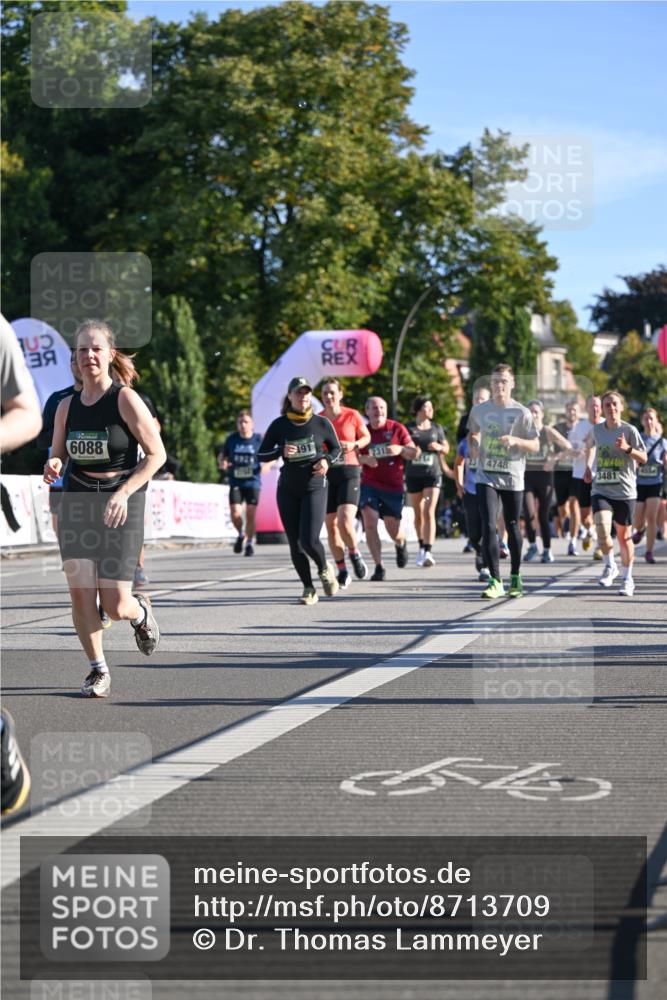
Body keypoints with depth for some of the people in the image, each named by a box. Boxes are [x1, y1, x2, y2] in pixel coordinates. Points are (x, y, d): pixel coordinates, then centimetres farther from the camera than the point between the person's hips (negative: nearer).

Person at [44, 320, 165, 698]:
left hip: (121, 507, -4)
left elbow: (156, 455, -8)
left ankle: (141, 612, 32)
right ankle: (98, 670, 10)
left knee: (115, 606, -5)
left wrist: (123, 493, -18)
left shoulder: (126, 400, -8)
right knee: (80, 594, -8)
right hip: (77, 502, 4)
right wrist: (53, 466, -8)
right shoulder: (67, 406, 6)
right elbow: (58, 454, 17)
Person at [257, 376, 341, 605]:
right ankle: (308, 588, 19)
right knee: (295, 543, 3)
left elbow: (336, 448, 11)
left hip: (315, 487, -2)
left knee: (309, 540, -16)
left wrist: (327, 460, -10)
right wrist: (281, 451, -16)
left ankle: (324, 569, 16)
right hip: (288, 490, 2)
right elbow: (261, 455, 3)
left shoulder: (321, 423, -2)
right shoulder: (279, 425, -1)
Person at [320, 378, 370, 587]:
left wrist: (354, 445, -6)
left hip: (349, 472, -3)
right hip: (325, 474, 3)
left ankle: (355, 555, 11)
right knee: (331, 526, 4)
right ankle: (342, 571, 17)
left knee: (345, 522, -19)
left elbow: (366, 437, 13)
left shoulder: (352, 415, 0)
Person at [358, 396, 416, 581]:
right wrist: (365, 459, -17)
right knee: (370, 523, -15)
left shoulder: (397, 428, 0)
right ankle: (378, 567, -5)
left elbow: (413, 453, 1)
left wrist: (400, 449, -20)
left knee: (394, 530, 4)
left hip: (393, 486, 0)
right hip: (369, 484, 0)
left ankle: (401, 544, 42)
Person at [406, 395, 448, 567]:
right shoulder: (408, 428, 2)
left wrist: (439, 447, -6)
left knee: (429, 512, -14)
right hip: (413, 475, 1)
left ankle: (428, 552, -20)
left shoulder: (436, 428, 7)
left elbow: (446, 448, 15)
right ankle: (421, 546, 31)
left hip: (433, 474, -1)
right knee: (418, 514, 11)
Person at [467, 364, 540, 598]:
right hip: (486, 476, 1)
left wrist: (516, 441, -19)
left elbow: (535, 445, -2)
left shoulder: (521, 412, -3)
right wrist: (473, 446, 2)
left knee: (513, 528, 9)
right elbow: (472, 433, 23)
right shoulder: (479, 410, 5)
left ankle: (515, 577, 27)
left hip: (512, 479, -1)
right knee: (488, 527, -11)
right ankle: (495, 581, -10)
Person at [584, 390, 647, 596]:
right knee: (602, 530, -20)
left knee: (624, 536, 7)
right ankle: (610, 567, 4)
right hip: (600, 490, 1)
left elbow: (643, 458, -7)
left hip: (624, 492, -1)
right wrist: (588, 467, 18)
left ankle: (628, 578, 23)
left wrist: (628, 449, -24)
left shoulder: (629, 430, -6)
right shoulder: (596, 429, 3)